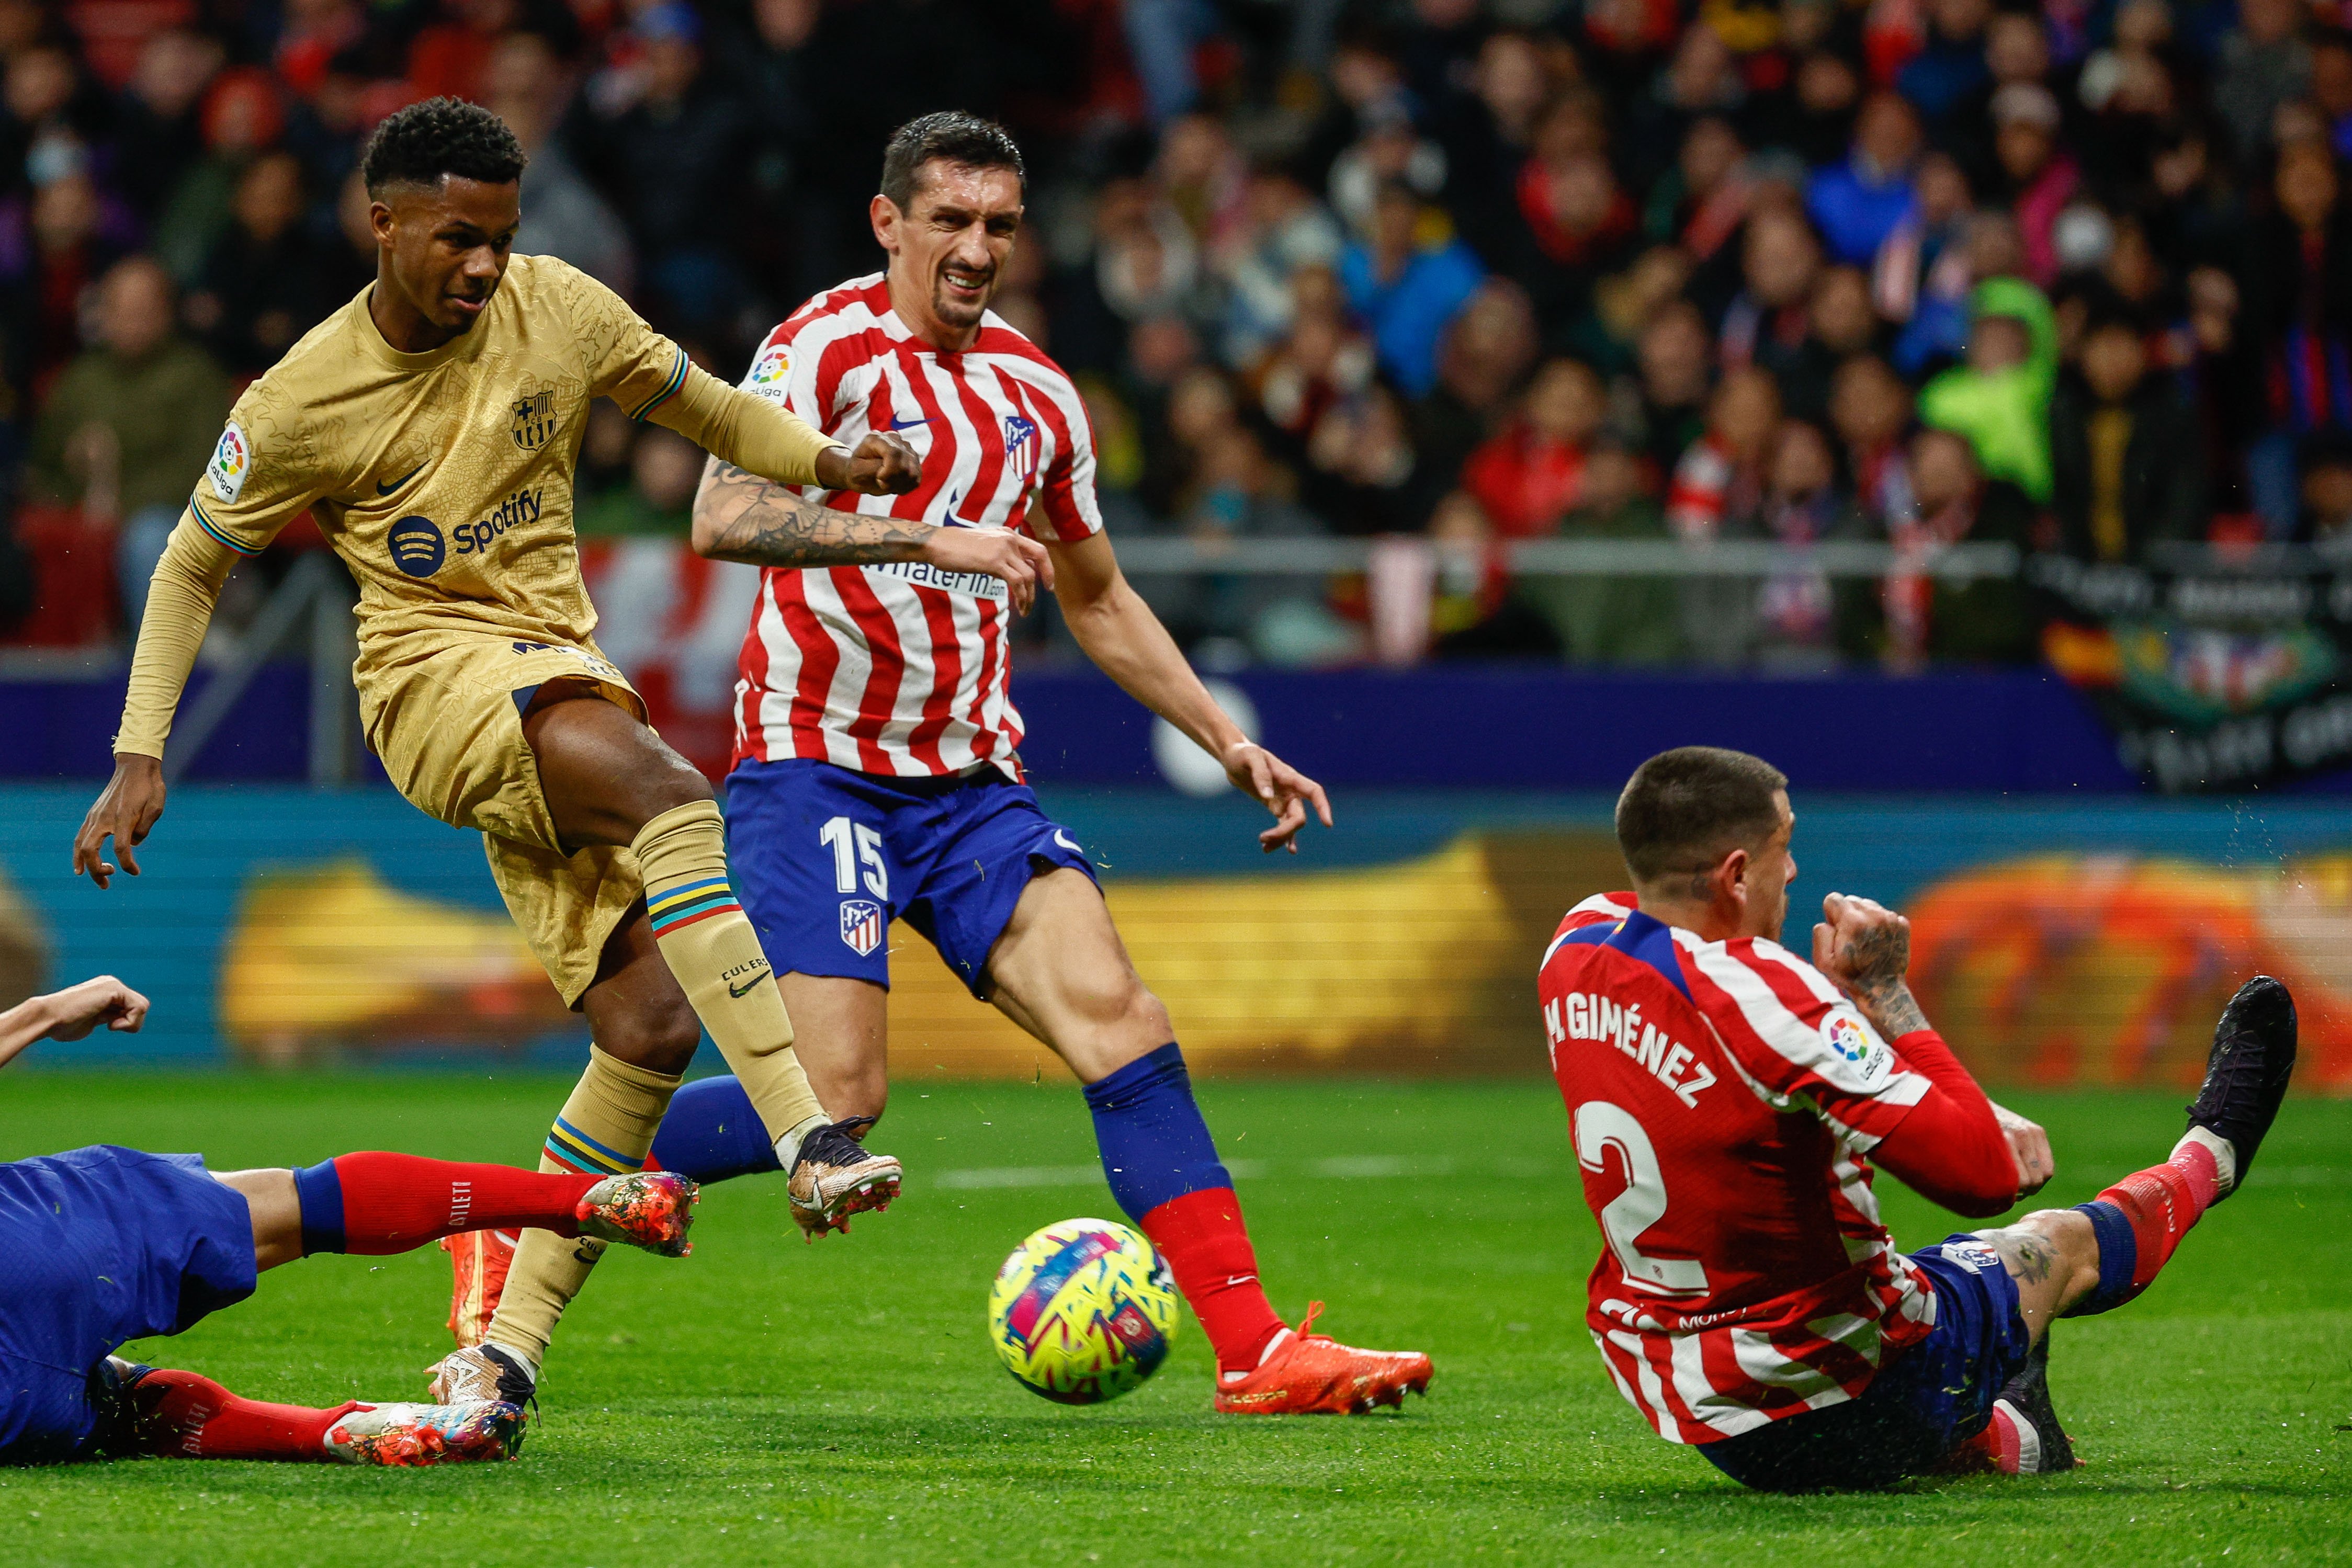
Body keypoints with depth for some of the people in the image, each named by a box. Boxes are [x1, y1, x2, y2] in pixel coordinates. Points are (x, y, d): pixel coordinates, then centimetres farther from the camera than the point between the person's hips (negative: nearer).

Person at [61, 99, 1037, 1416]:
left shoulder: (558, 310, 2)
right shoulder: (303, 403, -7)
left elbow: (703, 406, 16)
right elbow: (195, 564, 6)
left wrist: (827, 463, -2)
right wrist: (140, 756, 1)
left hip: (562, 678, 6)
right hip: (433, 675, -5)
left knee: (652, 1023, -10)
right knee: (670, 794, -36)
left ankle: (507, 1353, -4)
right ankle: (810, 1147, -45)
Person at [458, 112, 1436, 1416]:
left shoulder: (1036, 393, 14)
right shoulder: (829, 346, -6)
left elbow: (1097, 600, 27)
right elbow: (723, 518, -22)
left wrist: (1230, 746, 20)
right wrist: (923, 535, -29)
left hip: (970, 781, 6)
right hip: (816, 760, -6)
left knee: (1116, 1017, -12)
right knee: (837, 1094, -16)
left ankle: (1254, 1350, -13)